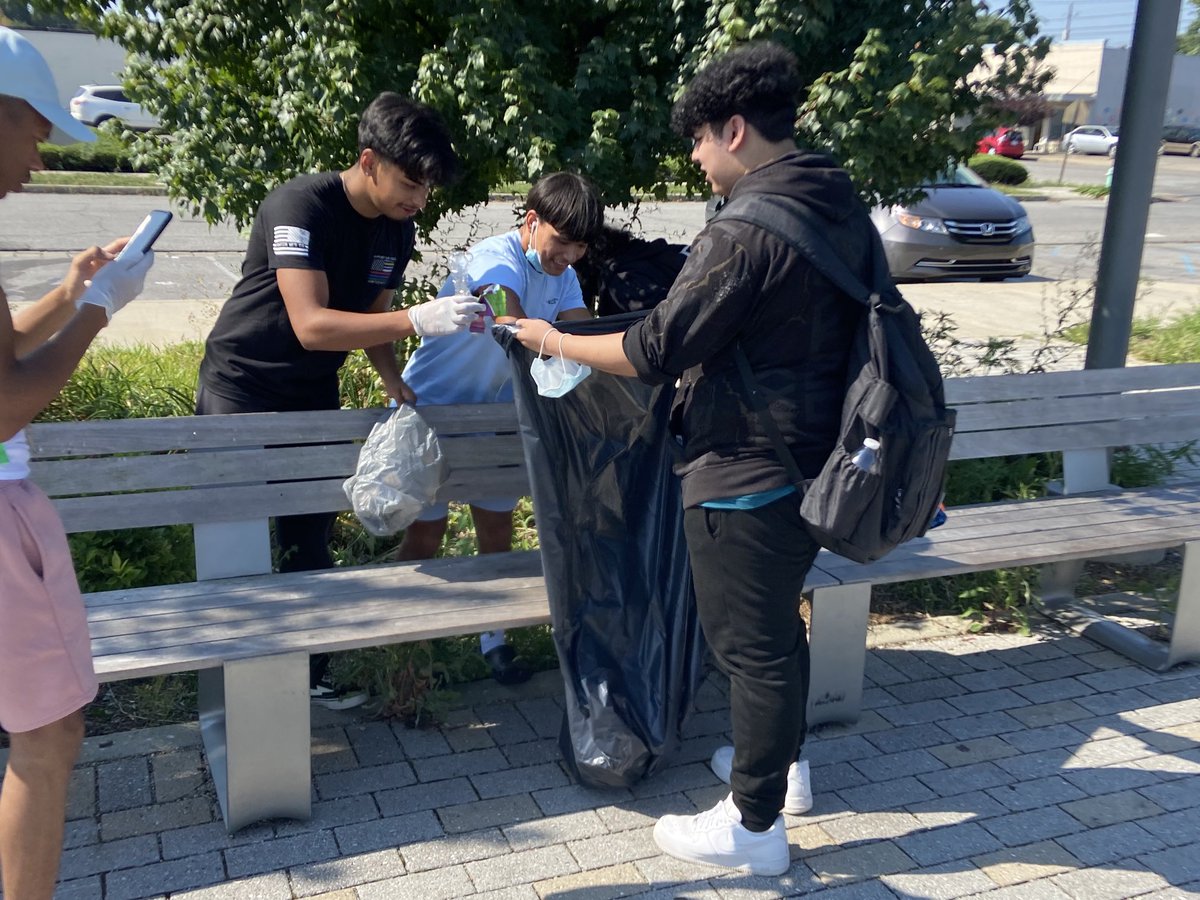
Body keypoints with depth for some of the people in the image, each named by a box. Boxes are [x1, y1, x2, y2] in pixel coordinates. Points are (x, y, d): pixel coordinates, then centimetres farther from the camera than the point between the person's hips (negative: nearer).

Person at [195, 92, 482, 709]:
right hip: (241, 391, -6)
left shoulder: (397, 229, -2)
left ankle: (307, 672, 21)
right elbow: (311, 324, -35)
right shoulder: (301, 206, -25)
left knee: (310, 543, 9)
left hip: (313, 398, 6)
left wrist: (394, 381, -10)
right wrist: (421, 320, -42)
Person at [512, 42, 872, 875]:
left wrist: (552, 340, -5)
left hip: (745, 476, -9)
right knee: (781, 621, 24)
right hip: (814, 460, 9)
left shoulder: (746, 232, -22)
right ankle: (783, 759, 42)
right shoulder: (844, 208, 6)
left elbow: (655, 352, -20)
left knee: (750, 643, 3)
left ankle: (755, 827, 18)